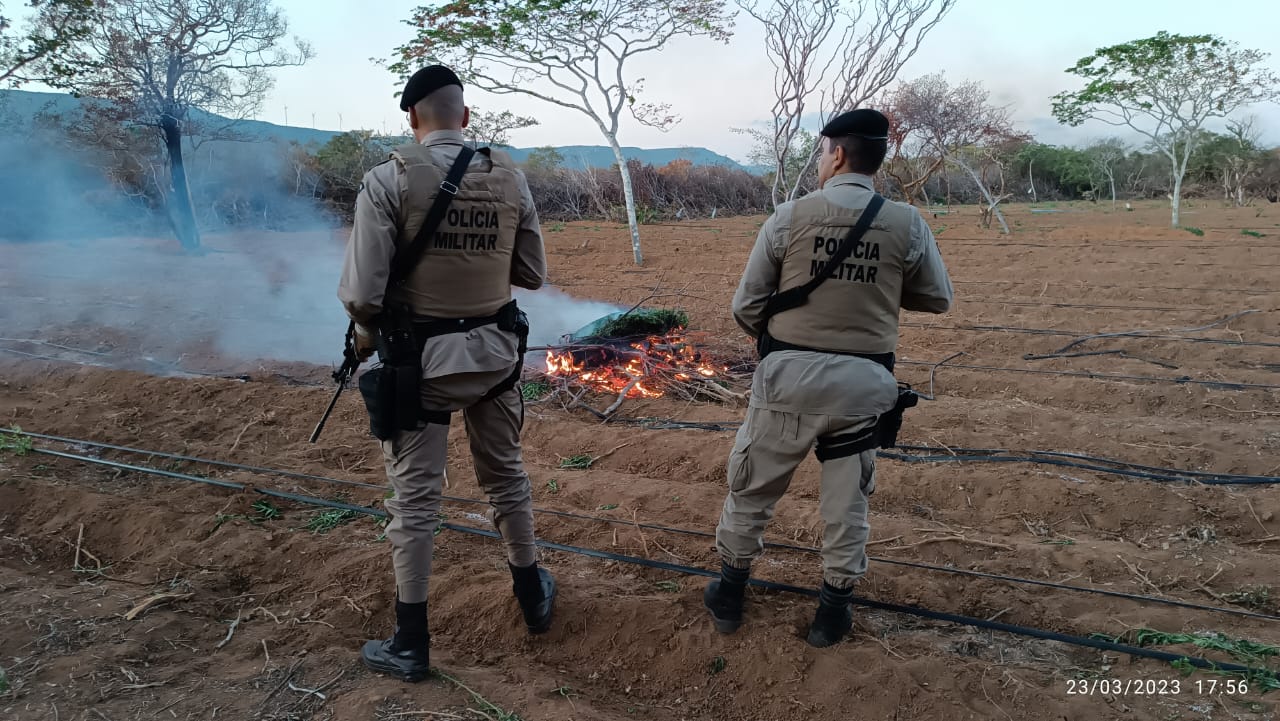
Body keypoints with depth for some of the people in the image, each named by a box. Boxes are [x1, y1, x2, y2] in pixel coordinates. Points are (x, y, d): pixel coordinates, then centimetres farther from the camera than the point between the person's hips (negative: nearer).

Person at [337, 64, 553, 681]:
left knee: (415, 498, 7)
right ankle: (533, 598, 38)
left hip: (422, 358, -3)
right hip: (495, 352, 4)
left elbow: (362, 293, -16)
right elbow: (533, 274, 4)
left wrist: (366, 340, 3)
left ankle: (411, 645, 18)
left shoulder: (391, 178, -13)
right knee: (506, 476, 21)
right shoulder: (509, 176, -2)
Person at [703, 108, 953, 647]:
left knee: (751, 487, 16)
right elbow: (938, 298, 9)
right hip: (863, 382, 1)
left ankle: (729, 593, 30)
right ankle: (833, 610, 27)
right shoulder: (907, 225, -5)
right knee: (848, 498, 17)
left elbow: (746, 306, -3)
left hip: (790, 374, -1)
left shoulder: (790, 216, -8)